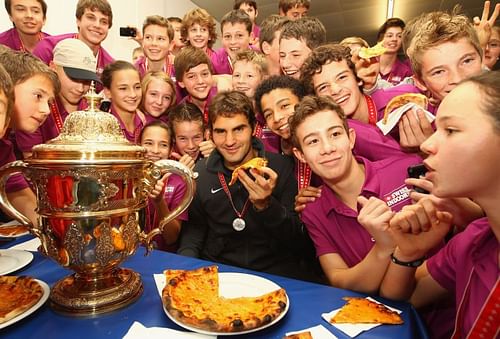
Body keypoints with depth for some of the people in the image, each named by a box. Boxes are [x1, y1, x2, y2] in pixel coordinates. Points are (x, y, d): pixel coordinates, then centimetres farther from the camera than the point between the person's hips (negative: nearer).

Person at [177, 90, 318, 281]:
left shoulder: (283, 167, -5)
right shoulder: (200, 174, 4)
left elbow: (299, 242, -8)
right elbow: (193, 230, 12)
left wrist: (266, 205, -24)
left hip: (276, 274, -1)